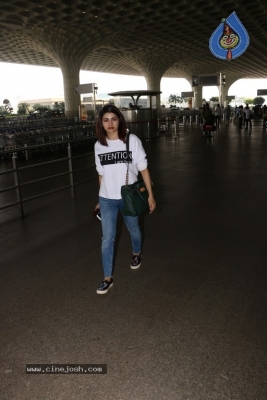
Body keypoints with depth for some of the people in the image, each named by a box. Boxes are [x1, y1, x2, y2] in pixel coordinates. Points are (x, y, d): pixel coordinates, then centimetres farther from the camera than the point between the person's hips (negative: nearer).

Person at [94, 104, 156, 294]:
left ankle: (137, 253, 51)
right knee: (107, 238, 2)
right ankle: (108, 278, 16)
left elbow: (143, 169, -7)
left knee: (133, 229, 21)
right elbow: (101, 174, 8)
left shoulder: (132, 140, -10)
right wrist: (101, 199, 13)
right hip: (107, 199, 2)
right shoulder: (99, 145, 0)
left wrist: (151, 195, -8)